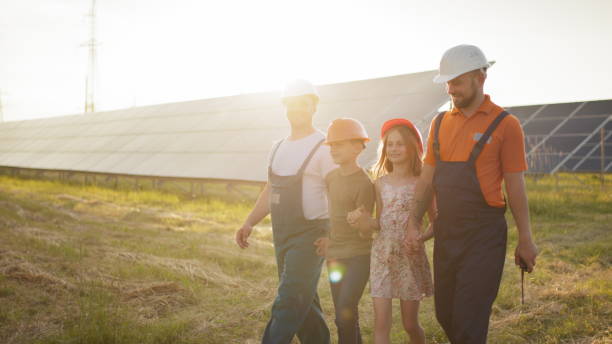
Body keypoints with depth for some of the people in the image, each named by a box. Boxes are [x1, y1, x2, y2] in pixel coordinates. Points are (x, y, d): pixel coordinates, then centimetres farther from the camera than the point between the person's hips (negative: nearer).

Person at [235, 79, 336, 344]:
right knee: (303, 302, 16)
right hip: (281, 235, 7)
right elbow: (270, 191, 18)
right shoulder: (278, 148, 13)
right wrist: (249, 223, 7)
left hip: (309, 235, -7)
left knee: (289, 304, -9)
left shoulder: (323, 148, -9)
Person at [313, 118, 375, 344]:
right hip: (334, 257, 7)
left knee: (345, 315, -13)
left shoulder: (364, 183, -15)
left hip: (358, 257, -7)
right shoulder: (331, 177, 5)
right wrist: (328, 241, 12)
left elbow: (365, 233, -13)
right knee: (346, 316, 13)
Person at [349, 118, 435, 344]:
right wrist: (366, 222, -8)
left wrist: (420, 238, -18)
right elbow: (381, 223, 12)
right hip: (382, 255, 3)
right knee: (380, 325, -1)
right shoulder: (381, 183, 6)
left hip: (410, 256, -3)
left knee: (410, 324, 8)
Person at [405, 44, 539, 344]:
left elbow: (515, 186, -5)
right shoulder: (440, 123, 8)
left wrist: (525, 240, -3)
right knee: (445, 315, 14)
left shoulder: (504, 125, -6)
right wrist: (413, 224, 5)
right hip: (446, 234, 6)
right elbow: (427, 180, 11)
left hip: (484, 235, -5)